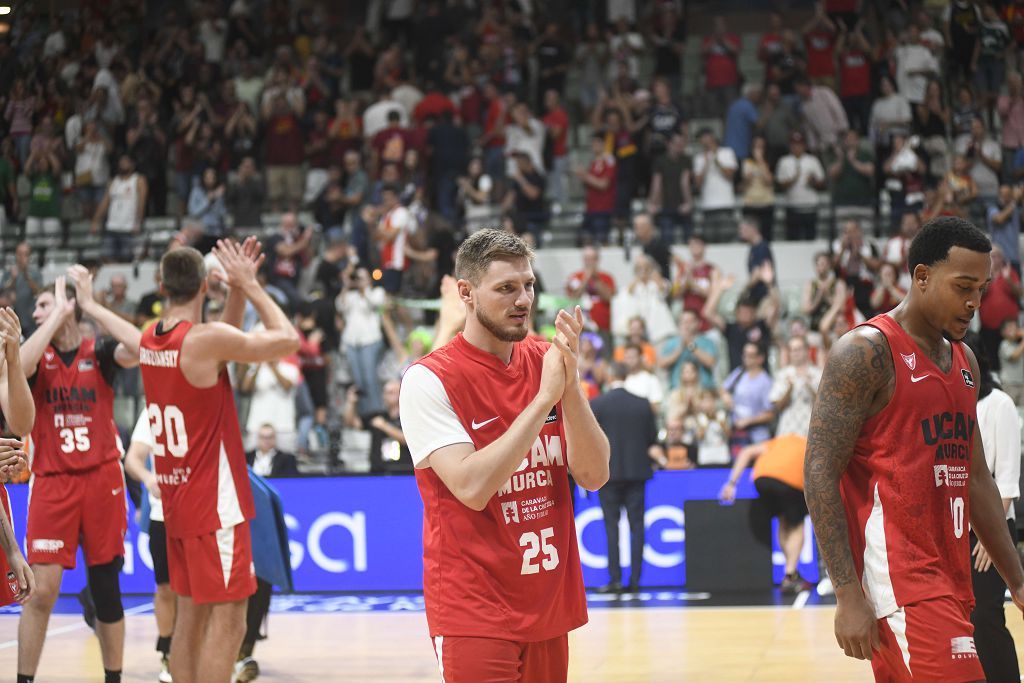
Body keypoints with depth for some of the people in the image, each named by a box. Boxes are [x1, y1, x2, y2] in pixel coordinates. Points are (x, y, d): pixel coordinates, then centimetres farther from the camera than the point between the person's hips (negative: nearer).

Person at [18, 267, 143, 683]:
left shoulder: (99, 353, 1)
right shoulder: (38, 356, 3)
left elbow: (139, 348, -20)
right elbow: (18, 366, -21)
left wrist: (89, 304, -15)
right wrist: (60, 313, -15)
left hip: (102, 480, 0)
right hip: (52, 482, 0)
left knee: (106, 588, 8)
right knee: (42, 590, -8)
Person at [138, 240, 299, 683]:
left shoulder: (150, 339, 5)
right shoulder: (204, 339, -18)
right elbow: (289, 340, -12)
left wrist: (238, 293, 14)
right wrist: (250, 286, -3)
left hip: (176, 497, 8)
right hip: (214, 503, -8)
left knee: (191, 613, 14)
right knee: (227, 620, -5)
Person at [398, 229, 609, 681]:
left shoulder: (545, 361, 5)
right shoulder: (430, 379, -11)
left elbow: (593, 476, -1)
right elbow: (472, 487, -22)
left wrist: (570, 386, -16)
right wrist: (544, 396, -21)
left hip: (550, 603, 6)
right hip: (475, 608, -5)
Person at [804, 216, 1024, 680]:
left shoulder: (964, 361, 16)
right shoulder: (865, 352, -9)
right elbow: (820, 475, -14)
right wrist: (849, 595, -20)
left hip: (947, 576, 9)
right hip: (897, 574, -9)